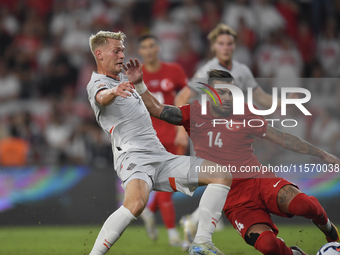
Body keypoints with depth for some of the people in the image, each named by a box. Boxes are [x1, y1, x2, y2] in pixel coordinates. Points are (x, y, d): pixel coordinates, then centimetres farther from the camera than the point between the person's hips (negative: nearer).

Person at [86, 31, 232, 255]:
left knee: (222, 174, -2)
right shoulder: (97, 83, -1)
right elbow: (101, 97, -29)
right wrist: (113, 91, -50)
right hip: (133, 156, -9)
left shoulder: (122, 79, 26)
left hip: (161, 157, 9)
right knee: (136, 203, -39)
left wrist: (138, 83, 31)